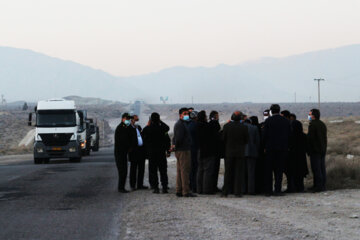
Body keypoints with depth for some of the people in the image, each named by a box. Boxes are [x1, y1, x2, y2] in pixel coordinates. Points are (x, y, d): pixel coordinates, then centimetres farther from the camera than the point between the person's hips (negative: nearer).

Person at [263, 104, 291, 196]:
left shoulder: (268, 121, -6)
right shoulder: (286, 121, 4)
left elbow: (265, 135, -5)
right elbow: (289, 135, 7)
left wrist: (265, 147, 4)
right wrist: (287, 147, 15)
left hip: (270, 148, -2)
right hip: (283, 148, 2)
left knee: (268, 170, 5)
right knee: (279, 170, 4)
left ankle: (268, 190, 3)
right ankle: (277, 190, -1)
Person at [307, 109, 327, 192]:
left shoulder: (312, 125, -13)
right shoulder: (323, 124, 15)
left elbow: (310, 138, -15)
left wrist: (308, 150, -10)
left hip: (315, 151, -8)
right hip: (323, 150, 8)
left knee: (316, 169, -7)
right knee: (322, 168, 10)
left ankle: (318, 186, -10)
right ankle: (323, 185, 11)